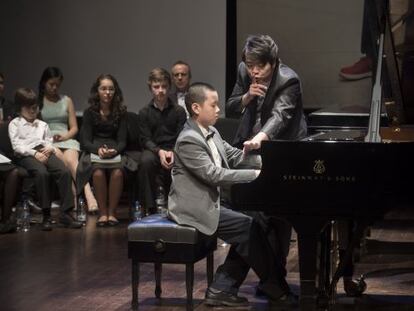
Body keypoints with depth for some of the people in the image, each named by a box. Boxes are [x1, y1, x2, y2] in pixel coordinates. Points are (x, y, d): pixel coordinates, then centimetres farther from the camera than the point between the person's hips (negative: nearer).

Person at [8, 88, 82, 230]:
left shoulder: (42, 125, 30)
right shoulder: (15, 124, 14)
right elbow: (16, 145, 1)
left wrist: (50, 148, -2)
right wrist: (34, 153, -13)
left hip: (45, 153, 5)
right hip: (26, 155, -4)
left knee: (65, 171, -26)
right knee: (42, 173, -37)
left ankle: (66, 213, -26)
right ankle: (46, 215, -32)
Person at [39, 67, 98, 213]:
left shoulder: (67, 101, 23)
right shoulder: (36, 102, 16)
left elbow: (74, 128, 18)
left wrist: (65, 136, -2)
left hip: (66, 140, 1)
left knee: (71, 160, -33)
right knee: (64, 162, -35)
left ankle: (90, 199, -53)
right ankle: (75, 200, -43)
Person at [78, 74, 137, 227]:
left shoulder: (121, 112, 6)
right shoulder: (90, 112, 5)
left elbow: (122, 141, 2)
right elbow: (86, 141, 0)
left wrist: (114, 150, -21)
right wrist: (98, 150, -22)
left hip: (116, 152, 1)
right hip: (93, 152, -1)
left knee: (118, 172, -34)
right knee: (98, 172, -36)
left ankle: (112, 212, -21)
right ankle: (102, 212, -22)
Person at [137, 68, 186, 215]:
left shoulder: (178, 111, 6)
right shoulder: (145, 112, 7)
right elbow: (146, 139, 0)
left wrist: (173, 152, -21)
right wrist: (159, 152, -21)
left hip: (174, 150, 0)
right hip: (153, 149, 0)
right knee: (146, 160, -35)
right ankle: (149, 207, -25)